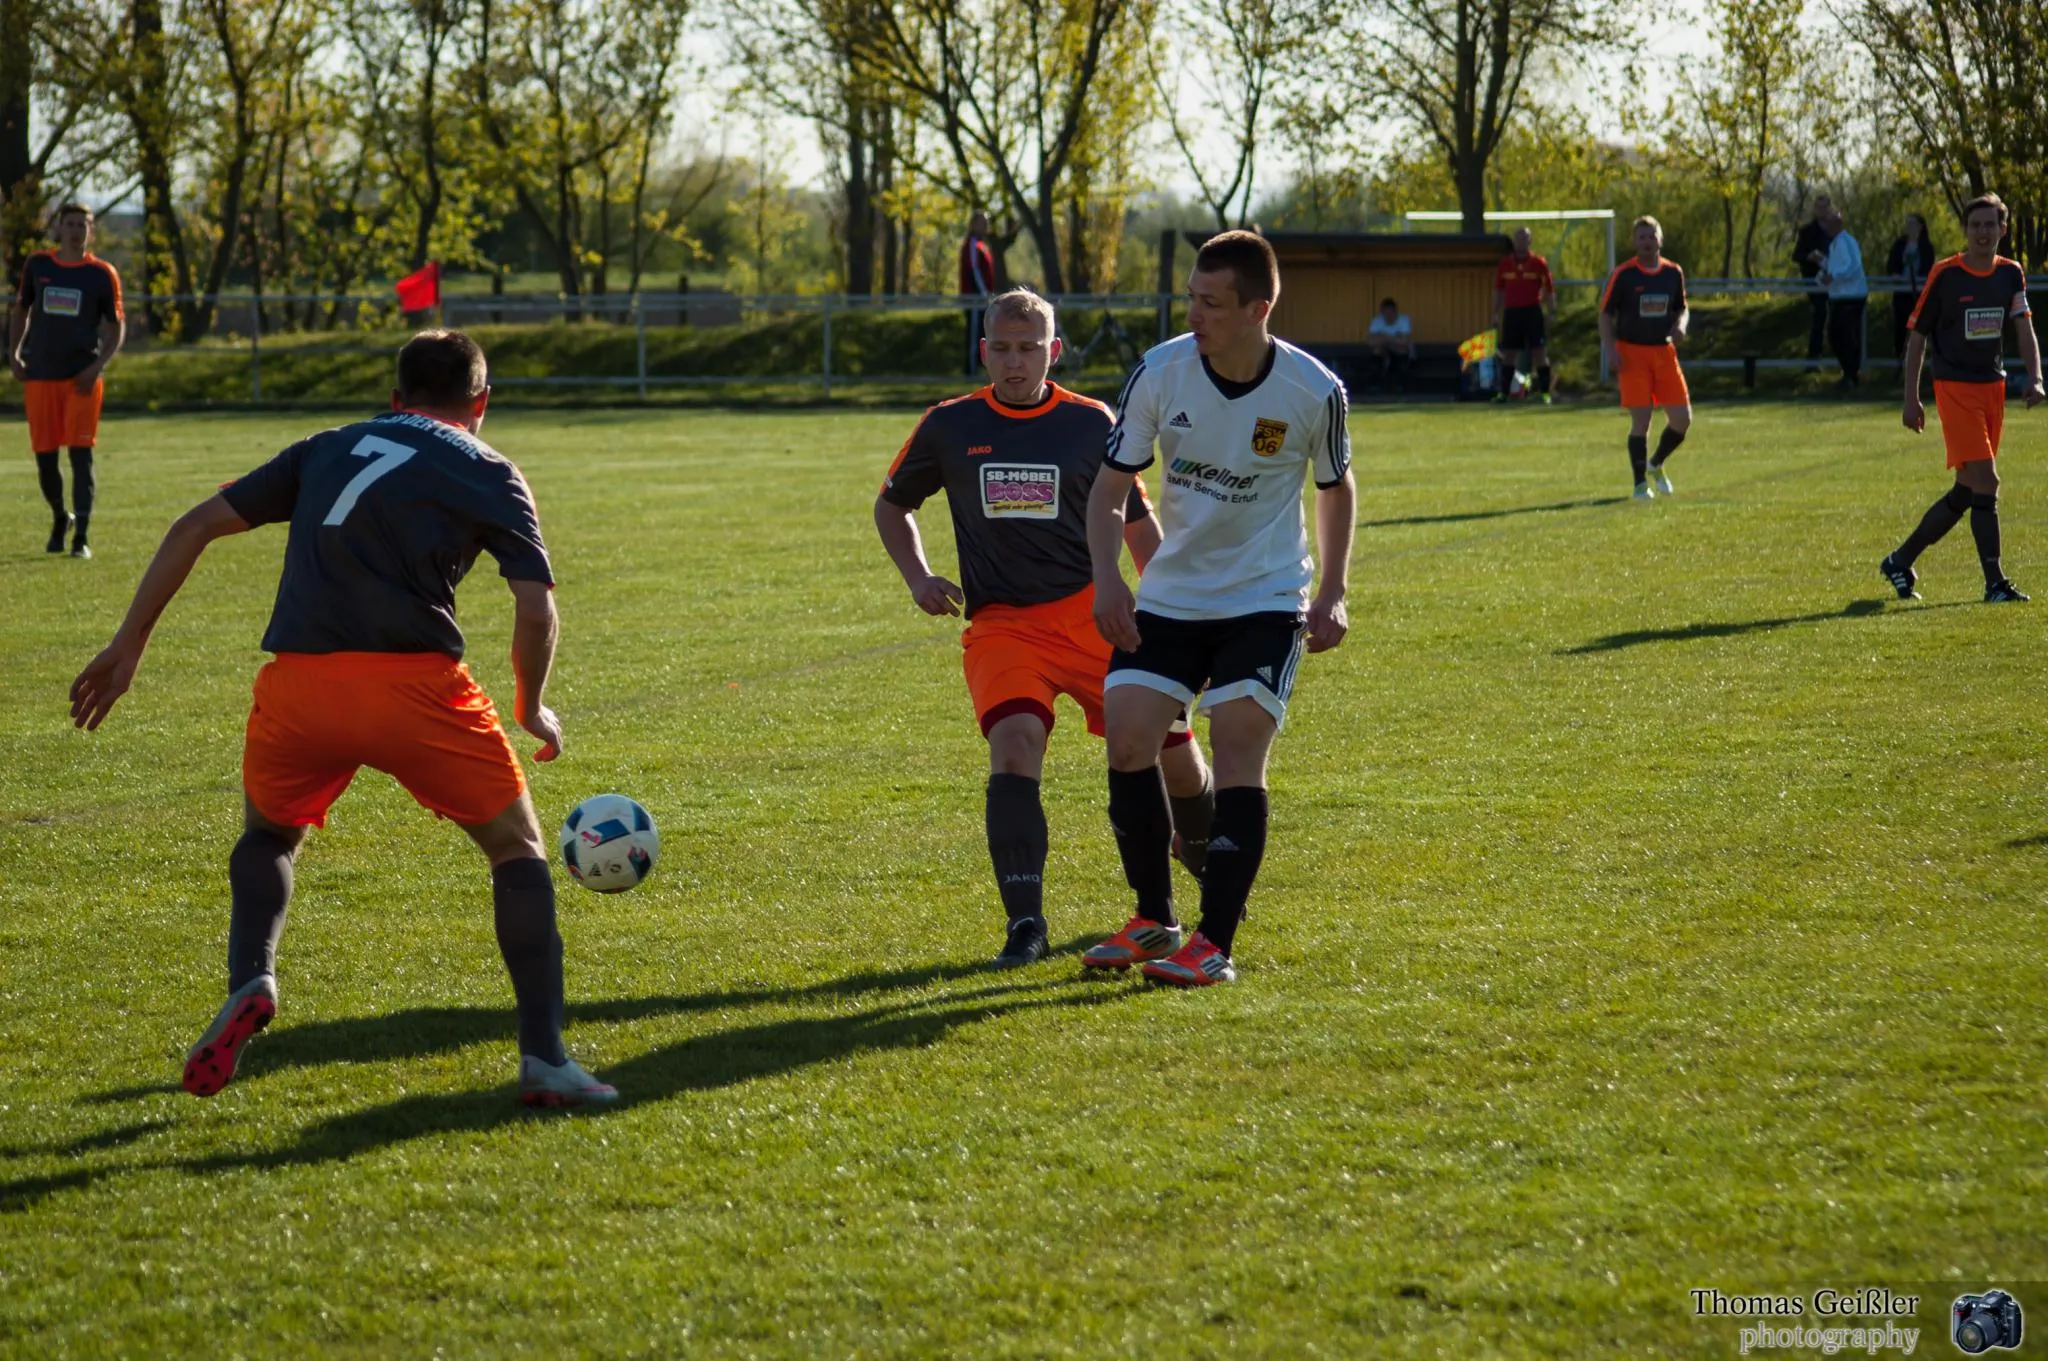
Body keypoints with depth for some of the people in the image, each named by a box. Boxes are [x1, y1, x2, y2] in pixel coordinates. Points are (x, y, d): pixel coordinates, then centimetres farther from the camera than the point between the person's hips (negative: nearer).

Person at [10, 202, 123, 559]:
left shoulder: (102, 274, -1)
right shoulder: (37, 265, 6)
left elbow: (116, 327, 3)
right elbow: (21, 310, 18)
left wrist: (98, 366, -10)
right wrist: (14, 353, 5)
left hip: (82, 378, -2)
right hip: (39, 375, 2)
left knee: (81, 453, -10)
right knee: (44, 456, 5)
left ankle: (82, 537, -9)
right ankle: (60, 518, 32)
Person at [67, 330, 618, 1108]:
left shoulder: (327, 450, 23)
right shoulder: (489, 475, 13)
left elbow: (195, 527, 17)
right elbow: (535, 610, 1)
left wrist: (128, 646, 20)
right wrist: (533, 710, 18)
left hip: (297, 687, 3)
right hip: (416, 685, -3)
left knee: (269, 834, 31)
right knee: (516, 848, 17)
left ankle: (249, 983, 3)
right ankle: (544, 1059, 8)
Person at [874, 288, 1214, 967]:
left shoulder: (1091, 424, 3)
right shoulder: (948, 427, 3)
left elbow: (1137, 521, 13)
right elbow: (892, 505, 19)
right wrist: (918, 578, 3)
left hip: (1092, 614, 1)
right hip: (1001, 624, -1)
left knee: (1173, 750, 3)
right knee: (1014, 745, -26)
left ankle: (1204, 857, 37)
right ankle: (1024, 922, -26)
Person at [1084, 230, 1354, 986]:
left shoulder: (1313, 391, -13)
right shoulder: (1160, 373, -11)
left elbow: (1335, 487, 6)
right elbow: (1112, 485, -2)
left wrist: (1332, 593, -2)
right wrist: (1106, 577, -17)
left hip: (1265, 601, -3)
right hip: (1169, 597, 3)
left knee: (1237, 754, -13)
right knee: (1127, 743, -7)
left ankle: (1216, 945, -9)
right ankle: (1154, 921, 11)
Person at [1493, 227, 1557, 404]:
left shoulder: (1539, 263, 1)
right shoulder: (1505, 263, 8)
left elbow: (1549, 290, 2)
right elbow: (1498, 290, 13)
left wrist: (1552, 314, -3)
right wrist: (1496, 314, 9)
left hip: (1533, 312, -3)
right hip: (1511, 311, 3)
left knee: (1539, 352, -5)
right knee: (1508, 354, 5)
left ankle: (1544, 393, -1)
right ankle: (1503, 393, 12)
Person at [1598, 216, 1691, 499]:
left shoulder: (1673, 272, 6)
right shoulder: (1623, 274, -4)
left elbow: (1681, 308, 19)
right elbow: (1606, 313, 0)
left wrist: (1680, 325, -4)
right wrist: (1610, 349, -12)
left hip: (1664, 351, 4)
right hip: (1632, 353, -4)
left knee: (1682, 419, -2)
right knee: (1641, 419, -8)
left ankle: (1656, 465, 24)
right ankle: (1640, 483, 4)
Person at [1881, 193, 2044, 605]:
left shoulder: (2011, 274, 7)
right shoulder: (1944, 275, -7)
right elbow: (1917, 337, -2)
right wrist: (1911, 399, -4)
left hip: (1993, 386, 6)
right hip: (1954, 387, -6)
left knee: (1966, 492, 9)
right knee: (1985, 480, -16)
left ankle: (1900, 562, 23)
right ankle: (1995, 582, -13)